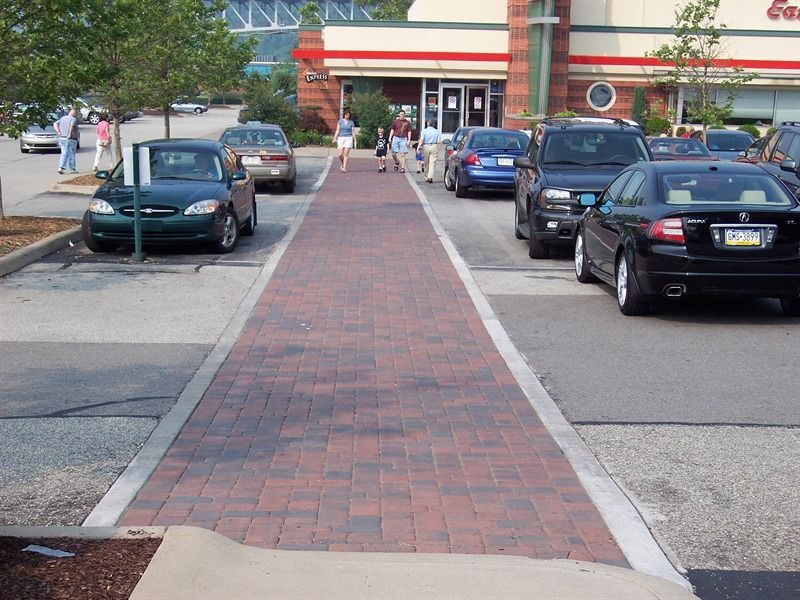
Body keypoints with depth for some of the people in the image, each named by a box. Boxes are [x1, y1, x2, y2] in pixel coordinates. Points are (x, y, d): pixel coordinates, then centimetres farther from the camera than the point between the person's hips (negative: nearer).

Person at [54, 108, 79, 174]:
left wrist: (58, 132, -1)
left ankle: (61, 167, -6)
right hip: (70, 140, -6)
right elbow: (72, 125, -27)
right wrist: (70, 134, -23)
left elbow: (55, 124, 8)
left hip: (61, 138, 6)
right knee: (71, 155, 3)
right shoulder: (74, 119, -7)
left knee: (64, 154, 8)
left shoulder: (62, 118, 15)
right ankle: (73, 169, 10)